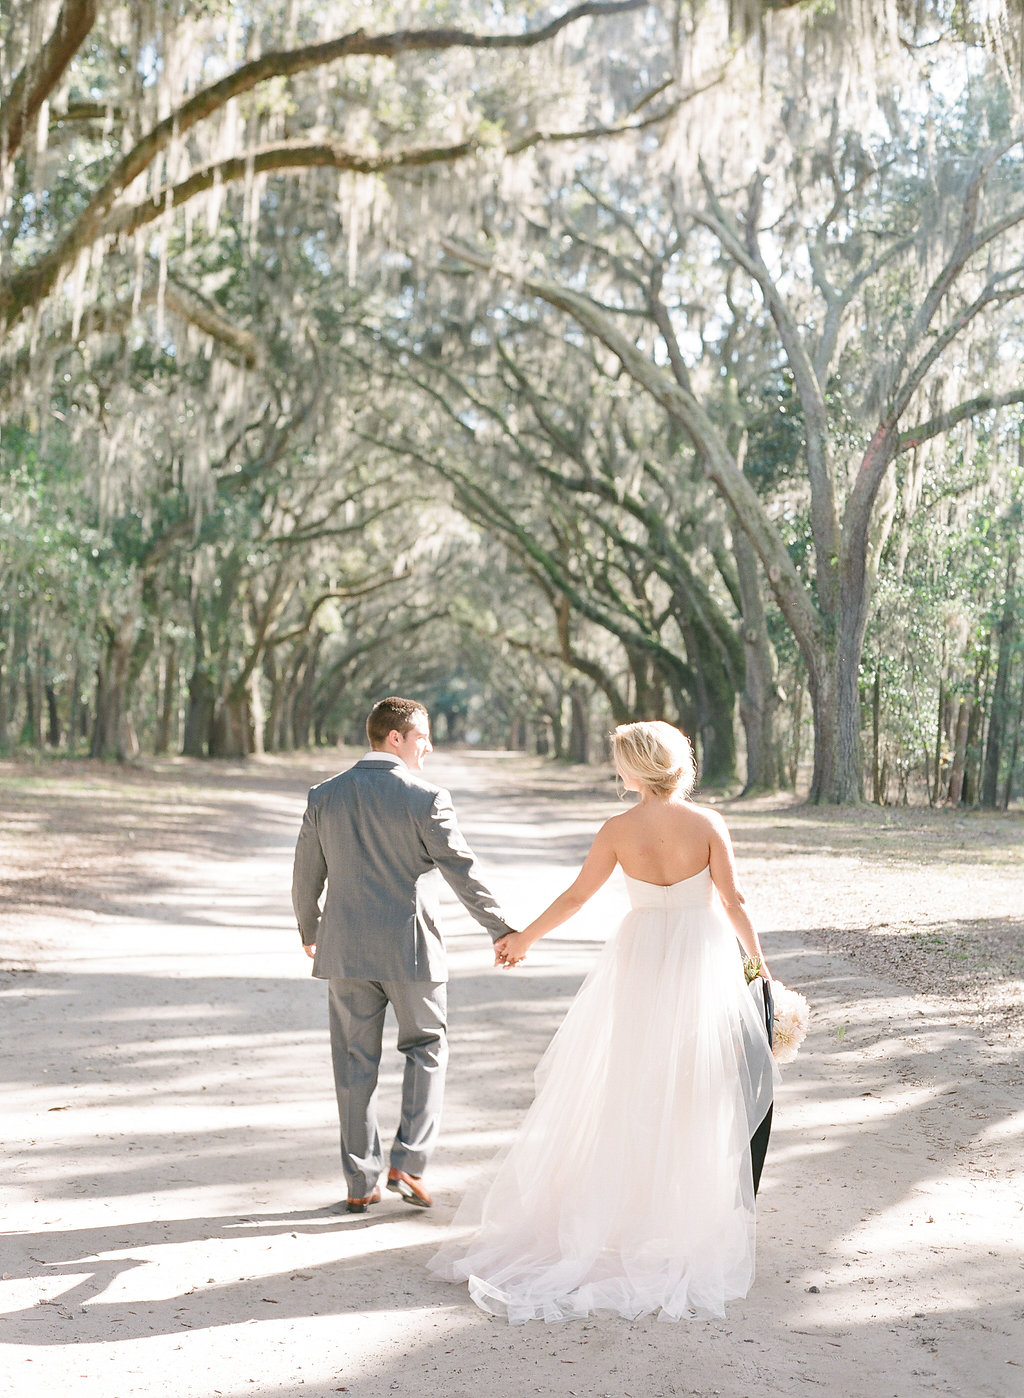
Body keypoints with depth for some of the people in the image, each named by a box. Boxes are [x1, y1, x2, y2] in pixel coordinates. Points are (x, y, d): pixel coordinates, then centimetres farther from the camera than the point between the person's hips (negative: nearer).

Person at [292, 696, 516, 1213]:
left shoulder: (324, 796, 3)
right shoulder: (425, 799, -11)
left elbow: (305, 880, 9)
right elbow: (464, 874, -11)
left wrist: (309, 931, 25)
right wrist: (503, 931, -1)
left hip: (345, 950, 4)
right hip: (410, 948, -3)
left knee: (355, 1064, 11)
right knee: (426, 1048, 15)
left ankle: (360, 1184, 15)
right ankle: (407, 1164, 6)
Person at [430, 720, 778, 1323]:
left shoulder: (619, 829, -9)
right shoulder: (707, 822, -11)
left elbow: (575, 896, -3)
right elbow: (732, 900, -10)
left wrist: (524, 938, 10)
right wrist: (758, 959, 3)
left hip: (640, 959, 1)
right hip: (702, 958, -1)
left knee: (626, 1085, 13)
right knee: (695, 1093, 9)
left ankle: (615, 1207, 22)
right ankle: (686, 1217, 16)